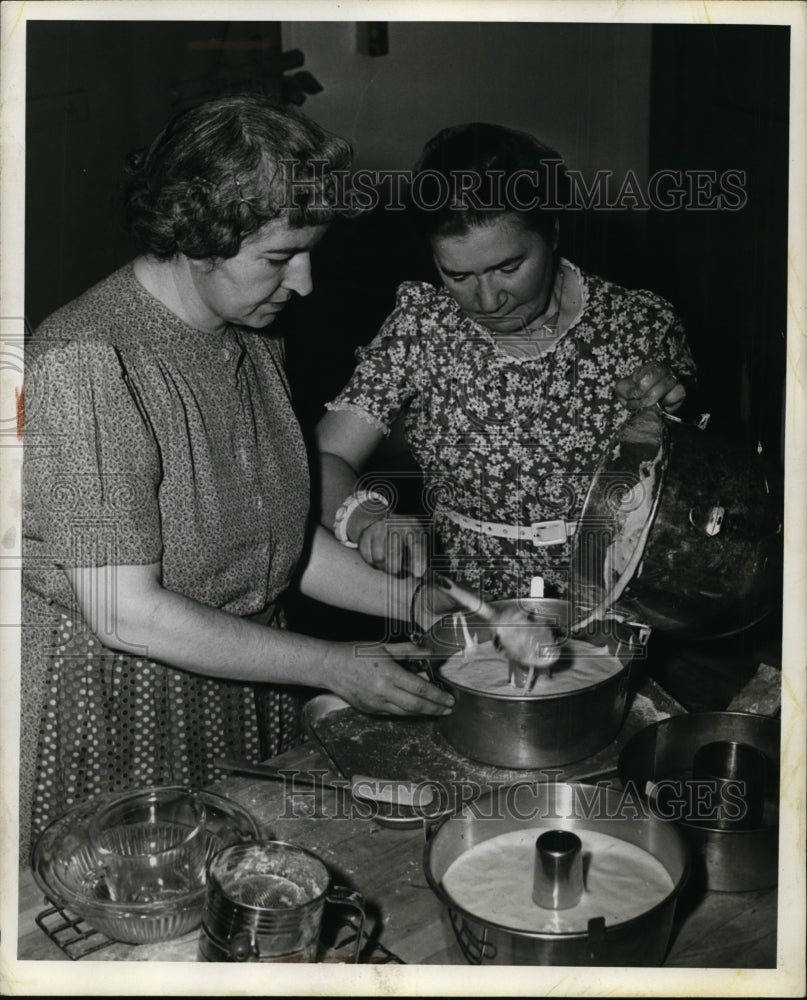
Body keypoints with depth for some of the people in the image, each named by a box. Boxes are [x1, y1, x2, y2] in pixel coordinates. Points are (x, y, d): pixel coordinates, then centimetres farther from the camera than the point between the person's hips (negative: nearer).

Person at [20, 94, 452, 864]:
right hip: (112, 713, -7)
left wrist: (410, 601, 0)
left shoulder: (253, 342, 3)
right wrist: (331, 667, -19)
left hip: (245, 696, 7)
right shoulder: (86, 366, -23)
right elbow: (126, 614, -25)